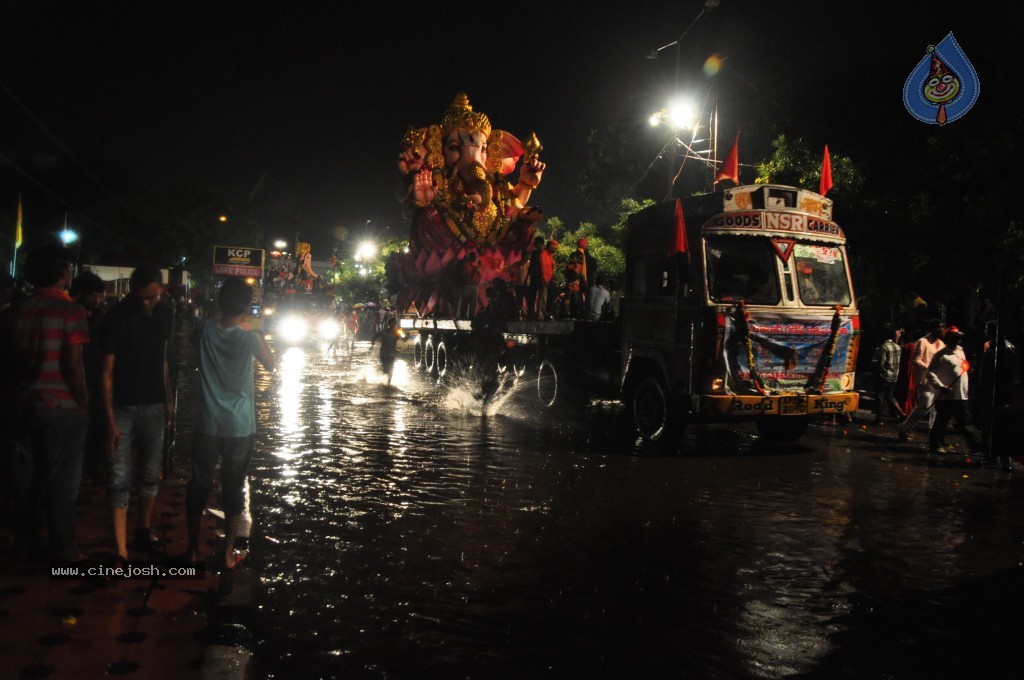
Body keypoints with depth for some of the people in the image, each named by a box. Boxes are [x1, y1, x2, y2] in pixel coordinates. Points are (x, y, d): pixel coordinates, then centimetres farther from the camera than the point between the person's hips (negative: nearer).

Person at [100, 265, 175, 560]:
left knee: (151, 473, 12)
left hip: (154, 406, 5)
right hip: (123, 406, -5)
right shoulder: (117, 318, -12)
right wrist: (110, 420, -15)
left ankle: (143, 531, 28)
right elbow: (107, 372, -11)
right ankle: (120, 549, -1)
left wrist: (168, 401, 11)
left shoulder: (163, 315, 3)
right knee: (120, 478, -4)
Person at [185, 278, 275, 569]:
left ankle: (193, 550, 22)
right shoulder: (251, 338, -11)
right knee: (233, 488, 9)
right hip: (241, 426, -1)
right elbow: (271, 365, 7)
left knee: (199, 485, 13)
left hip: (209, 425, 2)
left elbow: (192, 341, 18)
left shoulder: (205, 332, -6)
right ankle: (229, 553, 17)